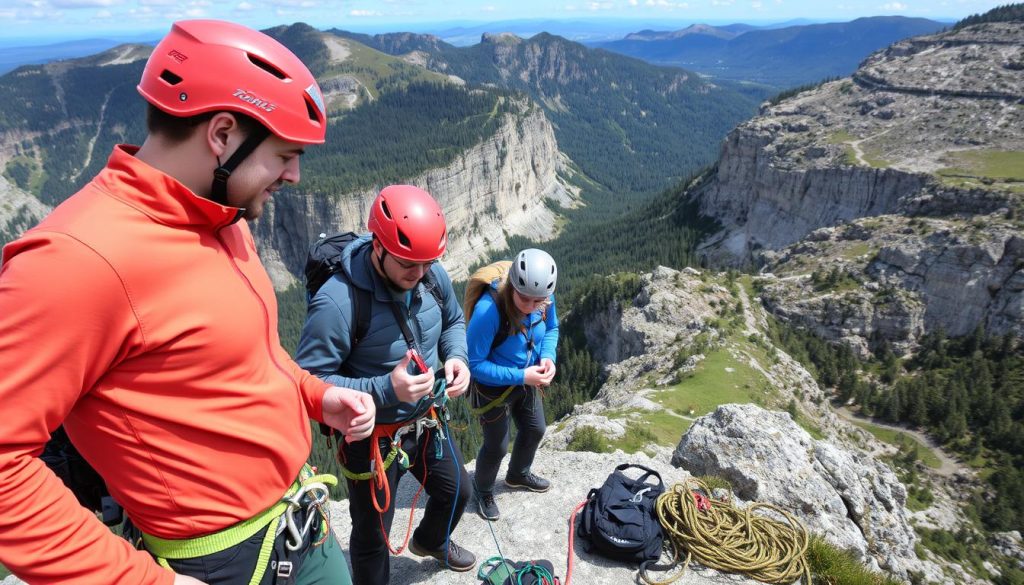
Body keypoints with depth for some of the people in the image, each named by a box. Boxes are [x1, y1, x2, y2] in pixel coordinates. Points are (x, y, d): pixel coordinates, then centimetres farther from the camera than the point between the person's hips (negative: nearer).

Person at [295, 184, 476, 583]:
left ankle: (430, 541, 63)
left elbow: (453, 322, 8)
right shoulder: (338, 301, -32)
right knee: (373, 535, 15)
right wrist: (385, 389, -36)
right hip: (373, 436, -6)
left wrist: (456, 357, -14)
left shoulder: (433, 276, -12)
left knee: (457, 491, 28)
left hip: (427, 420, 7)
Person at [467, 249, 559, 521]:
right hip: (493, 387, -6)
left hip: (527, 382, 6)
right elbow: (474, 363, -29)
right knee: (496, 446, 12)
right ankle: (483, 491, 45)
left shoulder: (544, 299, -20)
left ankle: (518, 475, 57)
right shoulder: (488, 309, -38)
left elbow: (551, 329, 2)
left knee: (535, 430, 26)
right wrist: (520, 376, -32)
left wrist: (548, 356, -19)